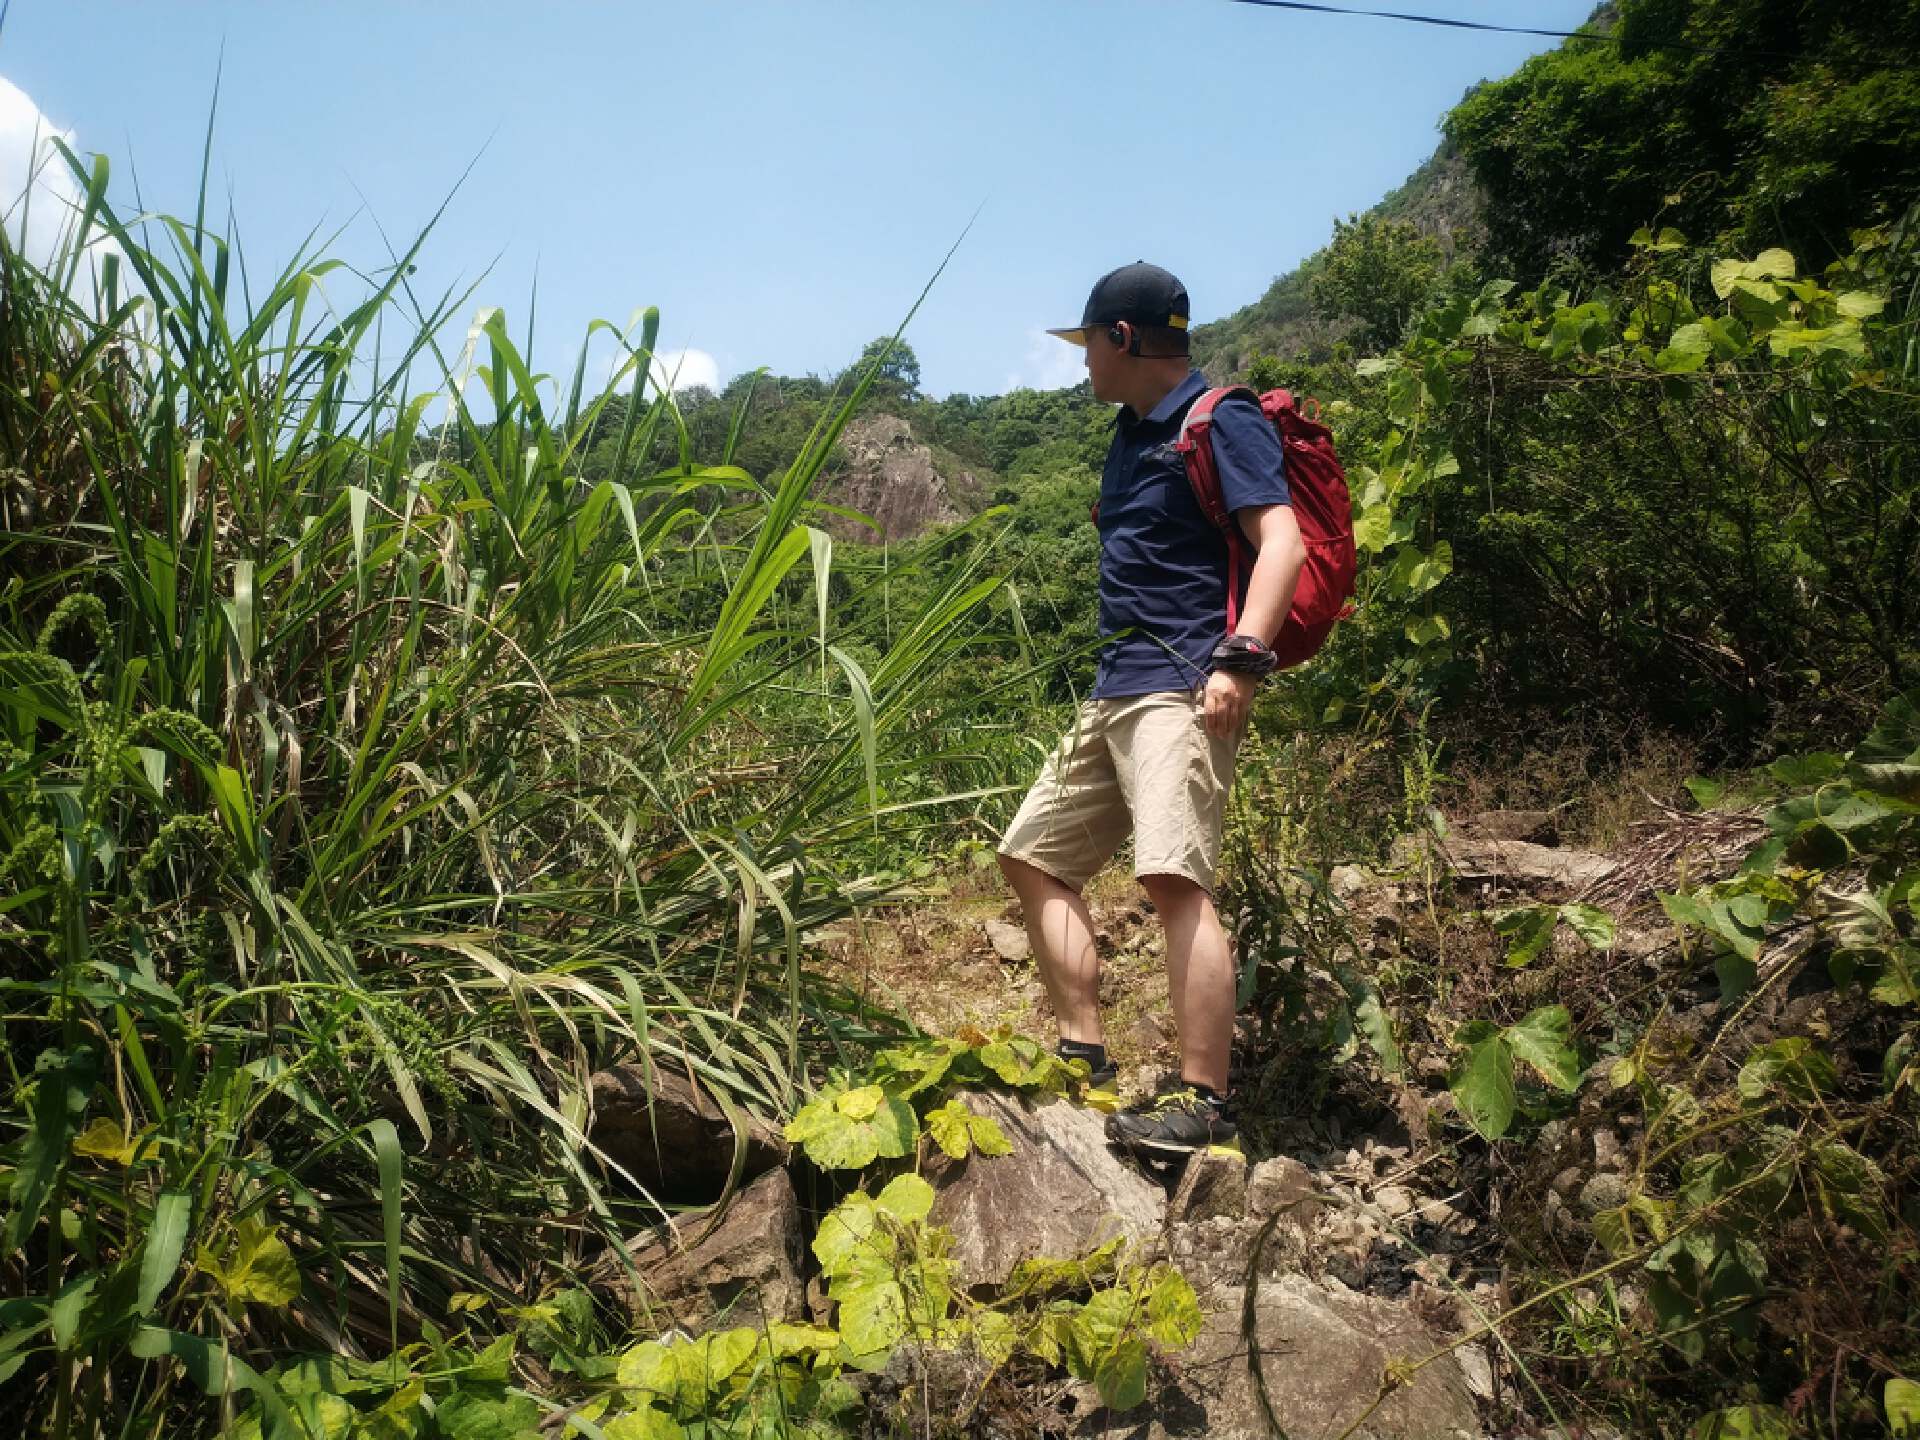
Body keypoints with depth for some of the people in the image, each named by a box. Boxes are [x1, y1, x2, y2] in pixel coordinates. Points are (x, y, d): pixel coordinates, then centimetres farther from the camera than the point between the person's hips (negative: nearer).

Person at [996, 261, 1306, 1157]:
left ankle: (1202, 1102, -17)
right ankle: (1083, 1056, 15)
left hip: (1181, 686, -10)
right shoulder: (1133, 434, 22)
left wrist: (1239, 659, -28)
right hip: (1115, 688, 10)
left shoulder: (1220, 421, -5)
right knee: (1033, 856, 9)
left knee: (1173, 876, -21)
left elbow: (1281, 542, -16)